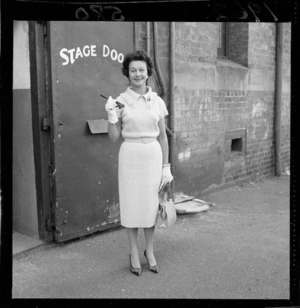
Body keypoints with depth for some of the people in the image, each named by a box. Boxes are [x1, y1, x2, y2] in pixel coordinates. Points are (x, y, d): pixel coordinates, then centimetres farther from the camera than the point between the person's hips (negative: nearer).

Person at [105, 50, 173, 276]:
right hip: (130, 155, -1)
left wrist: (166, 166, 3)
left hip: (153, 155, 2)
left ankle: (150, 251, 29)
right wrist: (111, 117, -16)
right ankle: (134, 253, 25)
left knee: (151, 203, 9)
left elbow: (163, 136, 5)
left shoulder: (157, 101, 3)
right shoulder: (120, 101, -2)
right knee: (131, 203, 7)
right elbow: (114, 137, 0)